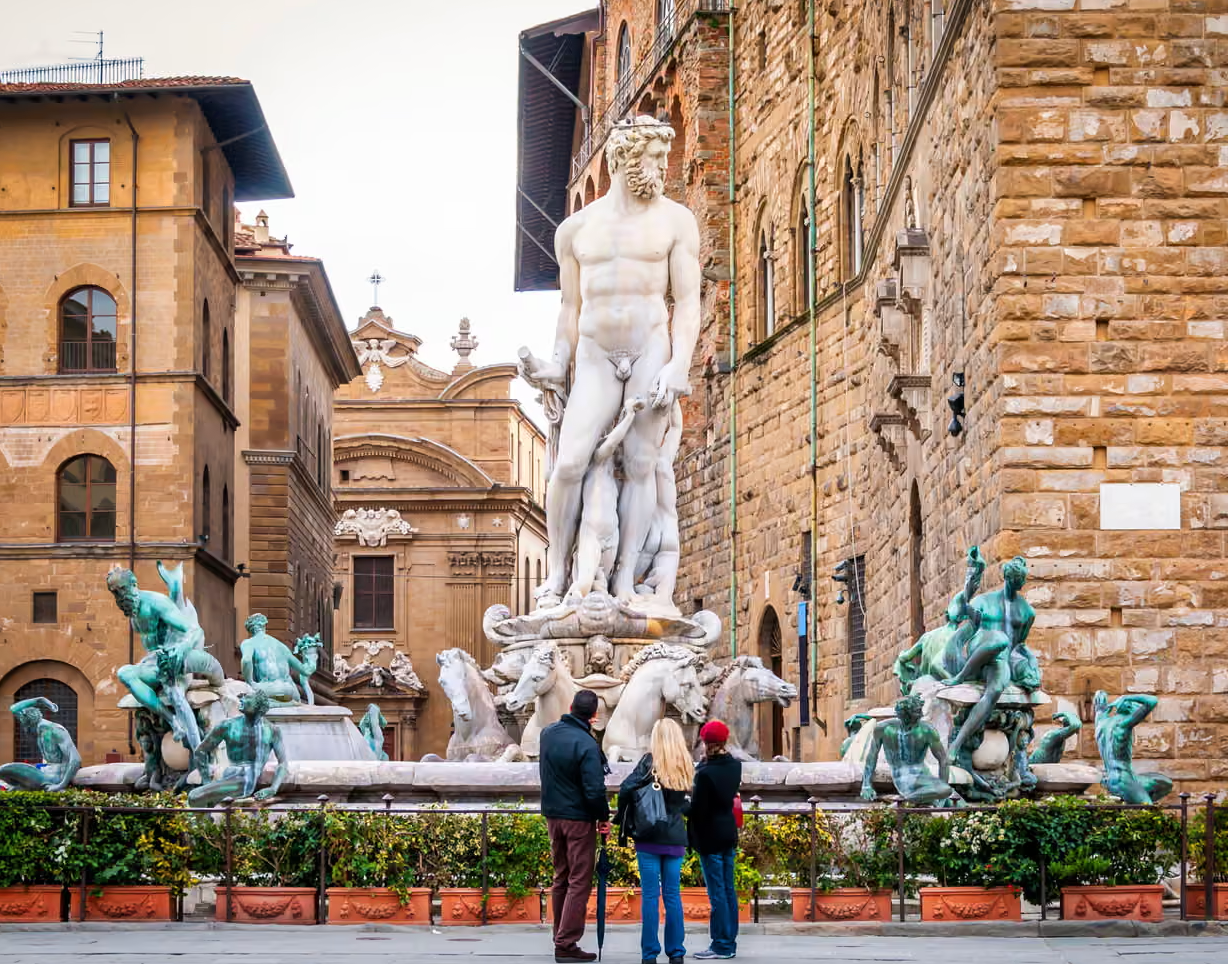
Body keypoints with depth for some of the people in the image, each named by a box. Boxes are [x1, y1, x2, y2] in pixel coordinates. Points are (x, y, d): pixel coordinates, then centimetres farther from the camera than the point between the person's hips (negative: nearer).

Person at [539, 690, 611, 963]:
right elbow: (594, 790, -22)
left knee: (561, 877, 17)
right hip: (579, 818, -7)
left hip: (552, 815, 7)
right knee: (579, 882, -1)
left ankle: (561, 937, 23)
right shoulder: (586, 744, -22)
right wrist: (604, 817, -6)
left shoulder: (547, 733, 2)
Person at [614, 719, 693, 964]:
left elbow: (626, 789, -15)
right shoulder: (687, 766, 5)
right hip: (675, 838, 3)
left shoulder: (650, 761, -8)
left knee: (650, 895, 1)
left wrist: (625, 821, -5)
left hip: (649, 837, -3)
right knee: (673, 895, 10)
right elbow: (688, 803, 7)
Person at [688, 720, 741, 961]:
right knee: (728, 888, 12)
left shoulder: (706, 773, -19)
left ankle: (722, 945, -2)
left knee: (717, 891, -4)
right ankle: (729, 942, 18)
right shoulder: (734, 766, 3)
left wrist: (693, 837, -2)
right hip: (729, 833, 8)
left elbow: (698, 808, -16)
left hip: (710, 837, -8)